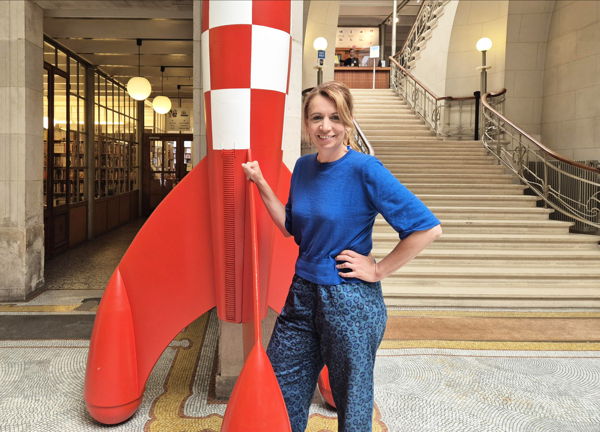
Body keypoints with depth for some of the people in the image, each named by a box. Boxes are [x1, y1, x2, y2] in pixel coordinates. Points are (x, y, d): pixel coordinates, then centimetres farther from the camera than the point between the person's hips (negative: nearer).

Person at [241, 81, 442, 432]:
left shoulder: (365, 170, -17)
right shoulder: (304, 167, 4)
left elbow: (428, 228, -19)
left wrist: (378, 270, -15)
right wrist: (261, 183, 6)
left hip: (350, 301, -6)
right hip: (303, 294, 6)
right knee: (280, 397, 17)